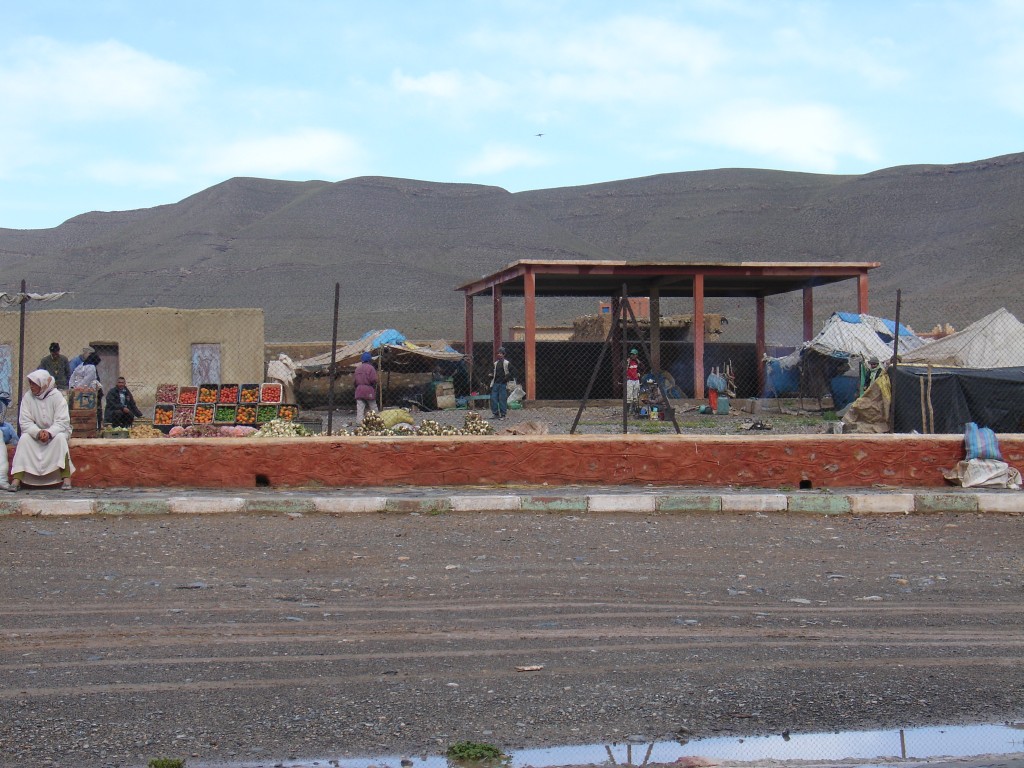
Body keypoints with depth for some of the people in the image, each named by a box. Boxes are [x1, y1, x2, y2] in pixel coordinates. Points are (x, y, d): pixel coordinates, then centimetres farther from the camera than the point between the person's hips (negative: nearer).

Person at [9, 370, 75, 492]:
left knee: (60, 438, -33)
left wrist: (49, 433, -36)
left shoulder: (57, 397, -13)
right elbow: (24, 422, -12)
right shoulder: (28, 398, -7)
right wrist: (38, 432, -31)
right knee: (24, 438, -26)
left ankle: (66, 479, -35)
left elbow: (62, 422, -18)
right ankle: (16, 480, -31)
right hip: (34, 432, 2)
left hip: (56, 432, -2)